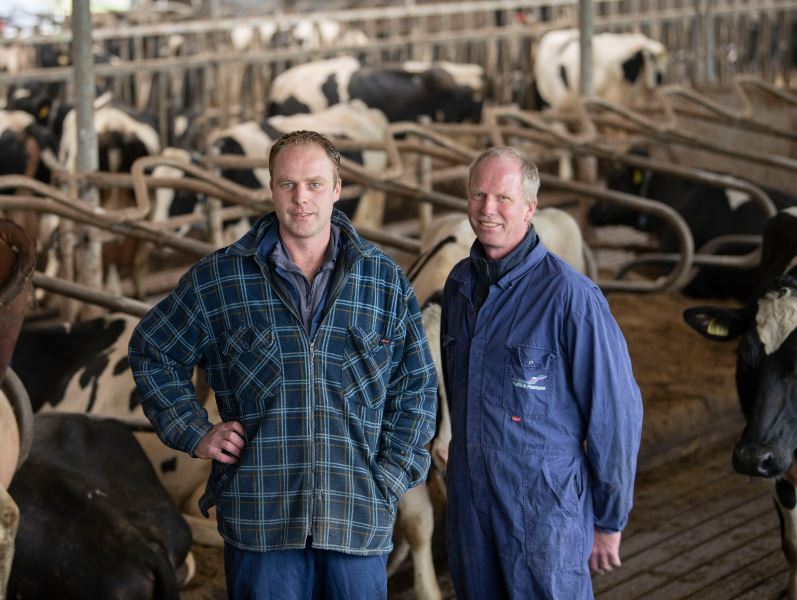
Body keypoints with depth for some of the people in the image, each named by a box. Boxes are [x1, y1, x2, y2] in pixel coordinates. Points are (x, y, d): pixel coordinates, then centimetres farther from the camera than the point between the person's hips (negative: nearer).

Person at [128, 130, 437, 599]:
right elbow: (153, 352, 14)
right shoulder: (217, 279, 3)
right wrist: (196, 434, 4)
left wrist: (391, 476, 3)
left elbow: (417, 388, 12)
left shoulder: (386, 281, 6)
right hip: (261, 520, -1)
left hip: (361, 521, 1)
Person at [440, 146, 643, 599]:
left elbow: (617, 414, -13)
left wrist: (609, 521, -8)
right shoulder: (460, 283, 6)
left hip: (545, 508, -6)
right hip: (467, 504, 6)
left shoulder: (569, 295, -16)